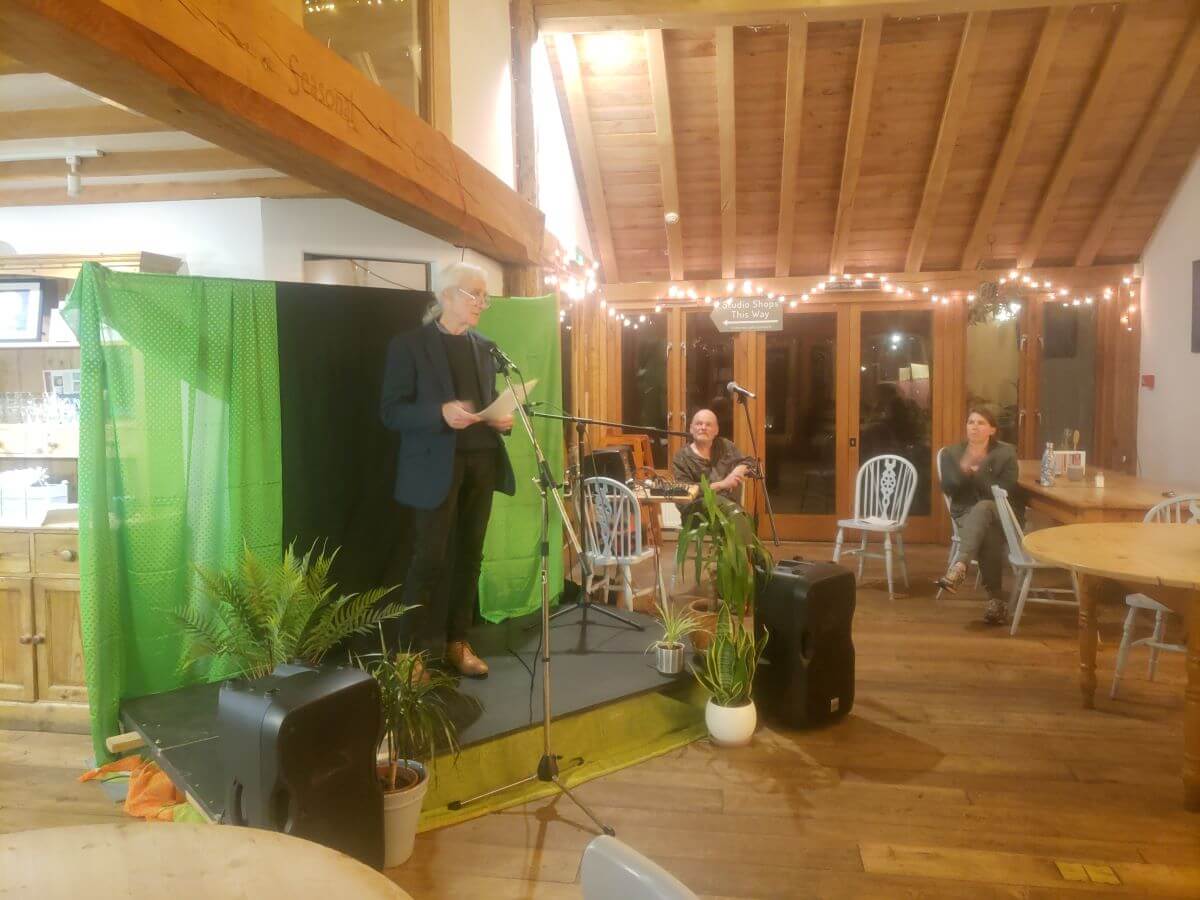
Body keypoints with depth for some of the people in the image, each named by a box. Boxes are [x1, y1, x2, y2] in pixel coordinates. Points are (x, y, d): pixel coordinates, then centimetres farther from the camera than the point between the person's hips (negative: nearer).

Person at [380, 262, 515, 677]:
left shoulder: (485, 347, 14)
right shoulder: (409, 344, -3)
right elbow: (391, 411, -8)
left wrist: (503, 419, -1)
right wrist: (441, 413, -24)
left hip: (482, 462, 6)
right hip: (437, 466, -5)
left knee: (469, 556, 10)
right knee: (429, 560, -4)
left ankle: (457, 642, 22)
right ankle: (413, 651, 8)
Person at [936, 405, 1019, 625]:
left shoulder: (1006, 453, 4)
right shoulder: (951, 453, 8)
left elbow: (1004, 491, -8)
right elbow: (948, 489, -3)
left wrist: (976, 472, -16)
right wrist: (963, 468, -21)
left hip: (997, 514, -1)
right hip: (965, 513, 1)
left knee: (982, 508, -40)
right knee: (988, 536, -36)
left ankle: (959, 566, -58)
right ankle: (995, 598, -41)